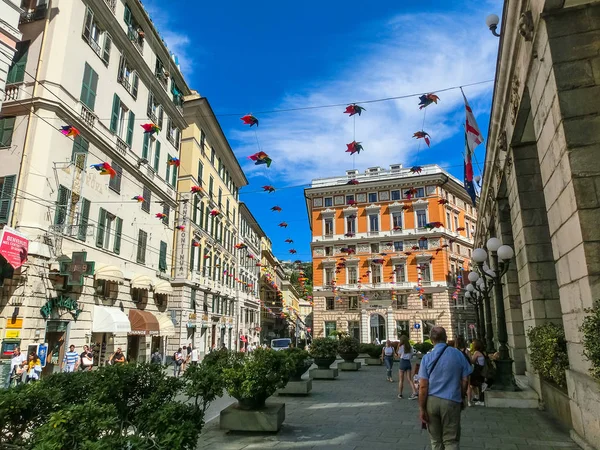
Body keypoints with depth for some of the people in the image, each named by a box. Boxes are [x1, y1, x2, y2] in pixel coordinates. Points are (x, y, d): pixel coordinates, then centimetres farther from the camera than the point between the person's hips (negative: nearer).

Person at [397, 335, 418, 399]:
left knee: (401, 380, 6)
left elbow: (399, 355, -1)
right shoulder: (410, 347, 9)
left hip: (403, 362, -5)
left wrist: (398, 347, 2)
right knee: (409, 379, 5)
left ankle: (400, 394, 13)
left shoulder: (401, 347, -7)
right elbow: (411, 356, 12)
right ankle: (414, 393, -10)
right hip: (408, 363, 5)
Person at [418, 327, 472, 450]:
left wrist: (421, 408, -2)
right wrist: (462, 397, 19)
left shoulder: (427, 357, -5)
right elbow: (465, 380, 3)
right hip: (451, 401, -1)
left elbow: (423, 386, -7)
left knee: (435, 440, 15)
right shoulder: (458, 354, -3)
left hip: (431, 401, 1)